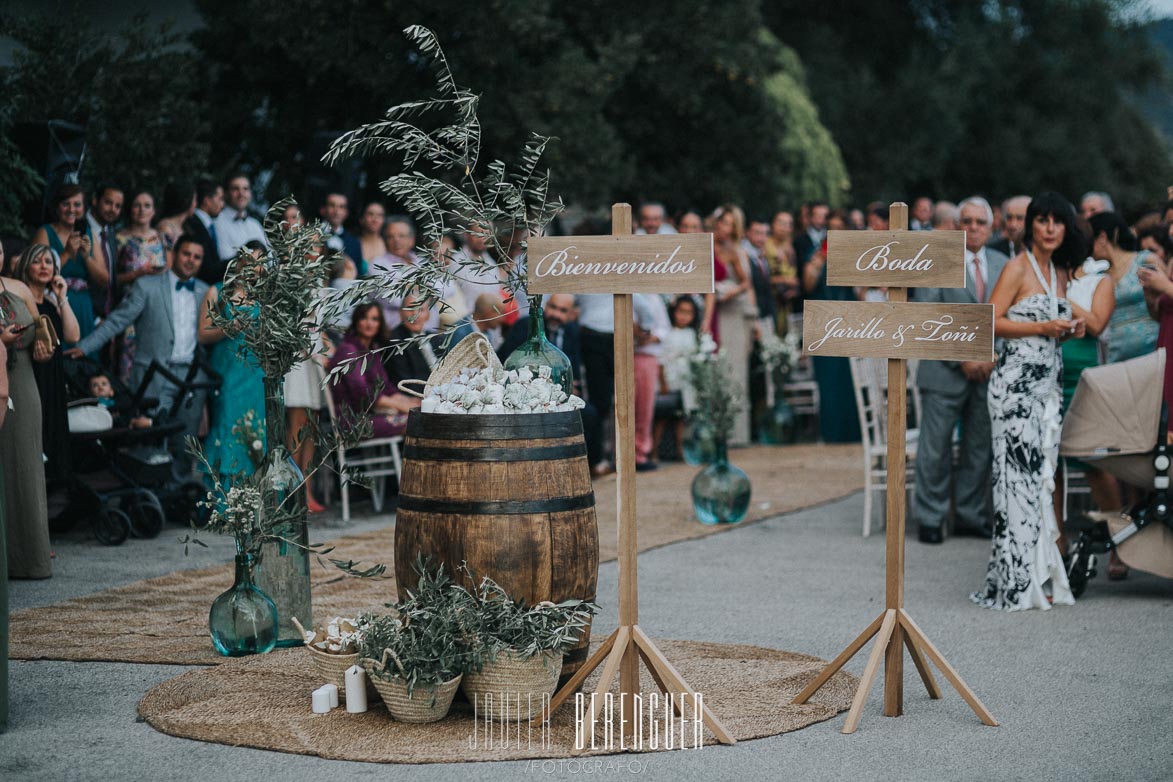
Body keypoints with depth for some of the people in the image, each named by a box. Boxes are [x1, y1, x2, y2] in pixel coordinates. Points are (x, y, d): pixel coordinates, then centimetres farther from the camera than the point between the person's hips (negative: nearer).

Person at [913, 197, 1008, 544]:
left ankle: (971, 516, 19)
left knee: (980, 449, 9)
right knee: (936, 450, -1)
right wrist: (961, 359, -12)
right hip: (945, 371, -4)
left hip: (989, 370, 4)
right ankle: (930, 519, 8)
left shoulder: (1002, 264, 11)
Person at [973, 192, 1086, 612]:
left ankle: (1041, 575, 13)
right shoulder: (1018, 267, -6)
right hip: (1016, 382, -8)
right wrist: (1042, 327, -17)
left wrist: (1070, 330, 6)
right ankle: (1018, 581, -5)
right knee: (1019, 474, -8)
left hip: (1047, 383, 8)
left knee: (1043, 474, 8)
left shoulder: (1059, 271, 17)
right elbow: (991, 322, -13)